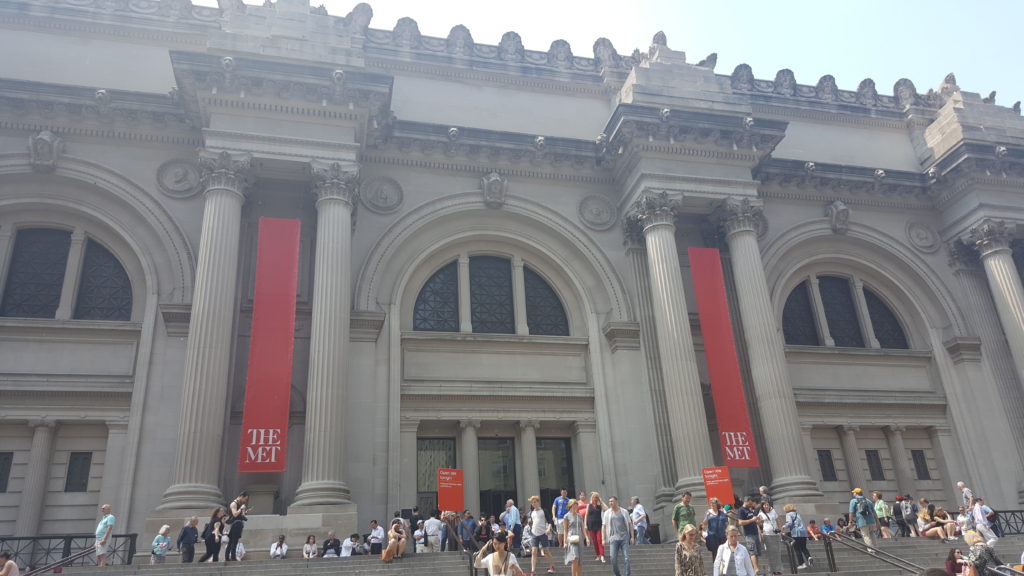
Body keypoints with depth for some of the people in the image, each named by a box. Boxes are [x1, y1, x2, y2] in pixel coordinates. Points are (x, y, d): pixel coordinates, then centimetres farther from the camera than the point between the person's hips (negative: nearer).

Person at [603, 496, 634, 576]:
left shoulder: (624, 512, 7)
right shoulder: (607, 513, 7)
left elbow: (630, 524, 10)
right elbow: (603, 526, 7)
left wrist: (632, 537, 4)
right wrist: (603, 539, 1)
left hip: (624, 537, 0)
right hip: (614, 538, 0)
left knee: (626, 558, -5)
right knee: (613, 558, -6)